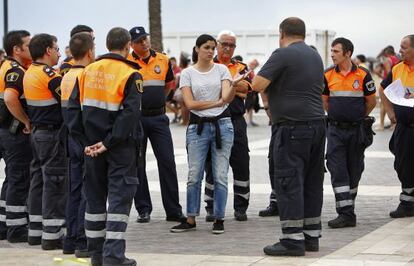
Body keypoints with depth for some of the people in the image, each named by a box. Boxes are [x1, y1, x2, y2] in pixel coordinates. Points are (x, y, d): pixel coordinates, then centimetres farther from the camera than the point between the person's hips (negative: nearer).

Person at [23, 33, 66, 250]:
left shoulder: (29, 73, 11)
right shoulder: (49, 74, -16)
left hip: (37, 132, 9)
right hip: (53, 133, -9)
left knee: (38, 179, 12)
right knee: (55, 183, -6)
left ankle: (35, 231, 17)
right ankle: (51, 235, -5)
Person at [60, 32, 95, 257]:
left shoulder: (66, 77, 11)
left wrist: (73, 128, 18)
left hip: (72, 138, 9)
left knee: (75, 190, 13)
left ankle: (71, 240, 18)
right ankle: (83, 242, -5)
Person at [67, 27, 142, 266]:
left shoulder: (88, 71, 7)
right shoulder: (131, 75, -9)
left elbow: (74, 108, 3)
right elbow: (130, 113, -19)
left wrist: (86, 140, 1)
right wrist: (109, 142, -16)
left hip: (93, 145, 5)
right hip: (120, 147, -5)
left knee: (95, 195, 14)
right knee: (120, 197, -1)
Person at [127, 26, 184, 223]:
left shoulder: (163, 60, 6)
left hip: (158, 118, 2)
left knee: (167, 162, -1)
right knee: (137, 165, 4)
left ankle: (173, 211, 3)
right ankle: (143, 209, 13)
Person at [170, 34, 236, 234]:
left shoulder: (221, 70, 4)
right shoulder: (187, 73, 3)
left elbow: (227, 98, -9)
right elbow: (190, 103, -6)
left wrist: (234, 85, -30)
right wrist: (216, 103, -10)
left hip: (222, 125, 0)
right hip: (198, 127, 0)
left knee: (220, 176, 1)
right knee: (194, 176, 2)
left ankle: (219, 219, 10)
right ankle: (190, 219, 11)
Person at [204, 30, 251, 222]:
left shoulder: (240, 68, 13)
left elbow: (246, 86, -6)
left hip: (236, 121, 1)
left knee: (241, 164, 0)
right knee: (212, 165, 3)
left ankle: (241, 206, 9)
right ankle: (212, 207, 12)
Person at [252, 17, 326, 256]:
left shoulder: (283, 55, -9)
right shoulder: (315, 56, 17)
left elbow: (257, 85, -15)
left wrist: (257, 75, 8)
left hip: (292, 126, -8)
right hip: (318, 123, 8)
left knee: (289, 182, -7)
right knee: (312, 182, 11)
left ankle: (293, 239, -9)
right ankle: (312, 236, 16)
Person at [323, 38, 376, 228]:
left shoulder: (363, 75, -4)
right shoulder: (328, 75, 3)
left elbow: (371, 102, 6)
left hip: (357, 130, -1)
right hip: (336, 130, 1)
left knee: (354, 170, 8)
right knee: (337, 170, -9)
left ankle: (349, 205, 22)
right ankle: (346, 213, -11)